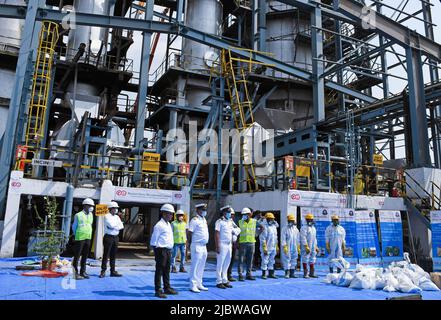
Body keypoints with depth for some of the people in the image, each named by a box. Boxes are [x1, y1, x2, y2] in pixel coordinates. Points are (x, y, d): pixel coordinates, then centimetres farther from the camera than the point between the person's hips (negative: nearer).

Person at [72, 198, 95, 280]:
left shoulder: (91, 215, 10)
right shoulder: (78, 215, -7)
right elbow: (74, 227, 2)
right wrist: (77, 235, 8)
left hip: (88, 238, 6)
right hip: (80, 238, -6)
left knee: (85, 256, 11)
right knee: (77, 256, -2)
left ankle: (83, 272, 20)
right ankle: (75, 273, 4)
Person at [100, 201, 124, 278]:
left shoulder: (117, 217, 15)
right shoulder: (107, 216, -4)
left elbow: (121, 226, 5)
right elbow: (111, 225, -18)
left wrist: (114, 227, -11)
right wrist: (117, 225, -2)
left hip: (116, 237, 6)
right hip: (108, 237, -6)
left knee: (113, 255, 9)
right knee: (106, 254, -3)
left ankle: (113, 271, 14)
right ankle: (103, 271, 3)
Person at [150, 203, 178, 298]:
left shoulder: (169, 225, 15)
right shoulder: (159, 225, -12)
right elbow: (154, 240, -12)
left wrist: (170, 250, 17)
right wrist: (157, 251, -13)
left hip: (168, 250, 9)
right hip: (161, 250, -9)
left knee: (167, 270, 16)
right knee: (159, 270, 0)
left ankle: (167, 288, 27)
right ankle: (158, 291, 7)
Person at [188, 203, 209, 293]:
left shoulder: (204, 220, 15)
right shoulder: (194, 220, -11)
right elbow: (189, 233, -11)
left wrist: (205, 243, 15)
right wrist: (191, 244, -4)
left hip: (204, 246, 8)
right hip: (197, 246, -8)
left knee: (201, 267, 13)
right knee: (195, 266, -3)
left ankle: (199, 284, 21)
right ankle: (193, 285, 4)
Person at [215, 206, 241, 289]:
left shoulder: (230, 222, 14)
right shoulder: (220, 221, -8)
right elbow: (217, 234, -12)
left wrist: (232, 244, 12)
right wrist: (217, 246, -16)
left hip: (229, 245, 7)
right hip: (222, 245, -7)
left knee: (226, 264, 11)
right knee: (220, 264, -1)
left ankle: (225, 281, 19)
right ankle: (219, 282, 6)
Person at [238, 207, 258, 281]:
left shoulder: (254, 221, 3)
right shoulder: (240, 222, -1)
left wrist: (256, 234, 7)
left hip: (251, 243, 2)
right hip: (243, 243, -2)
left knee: (250, 260, 10)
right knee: (241, 260, -1)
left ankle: (249, 274, 19)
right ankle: (240, 275, 3)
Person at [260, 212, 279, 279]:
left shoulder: (274, 226, 12)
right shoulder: (265, 227, -13)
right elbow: (262, 239, -16)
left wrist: (277, 247, 16)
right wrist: (264, 248, -18)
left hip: (273, 248, 8)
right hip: (267, 248, -7)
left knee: (272, 261, 13)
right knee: (265, 261, -1)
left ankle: (271, 274, 21)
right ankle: (264, 274, 7)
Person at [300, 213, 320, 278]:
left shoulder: (313, 228, 16)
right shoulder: (304, 228, -11)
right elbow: (303, 238, -17)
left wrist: (316, 246, 17)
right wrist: (306, 247, -21)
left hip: (313, 247, 8)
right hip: (306, 247, -8)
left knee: (312, 260, 10)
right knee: (305, 260, -4)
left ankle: (311, 273, 18)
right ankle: (305, 274, 1)